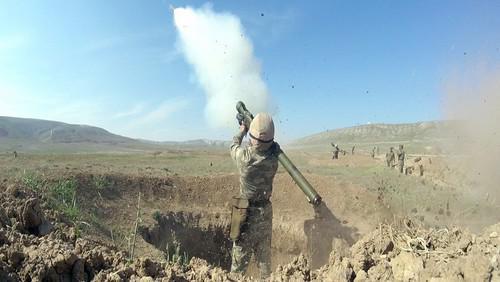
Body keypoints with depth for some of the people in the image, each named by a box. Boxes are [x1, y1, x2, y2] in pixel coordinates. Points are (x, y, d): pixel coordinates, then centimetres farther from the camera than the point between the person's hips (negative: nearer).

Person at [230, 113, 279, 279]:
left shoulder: (244, 155, -20)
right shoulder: (273, 158, -13)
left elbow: (234, 147, 4)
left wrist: (242, 131, 22)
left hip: (246, 212, -3)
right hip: (266, 211, 3)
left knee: (240, 255, 9)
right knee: (264, 255, 19)